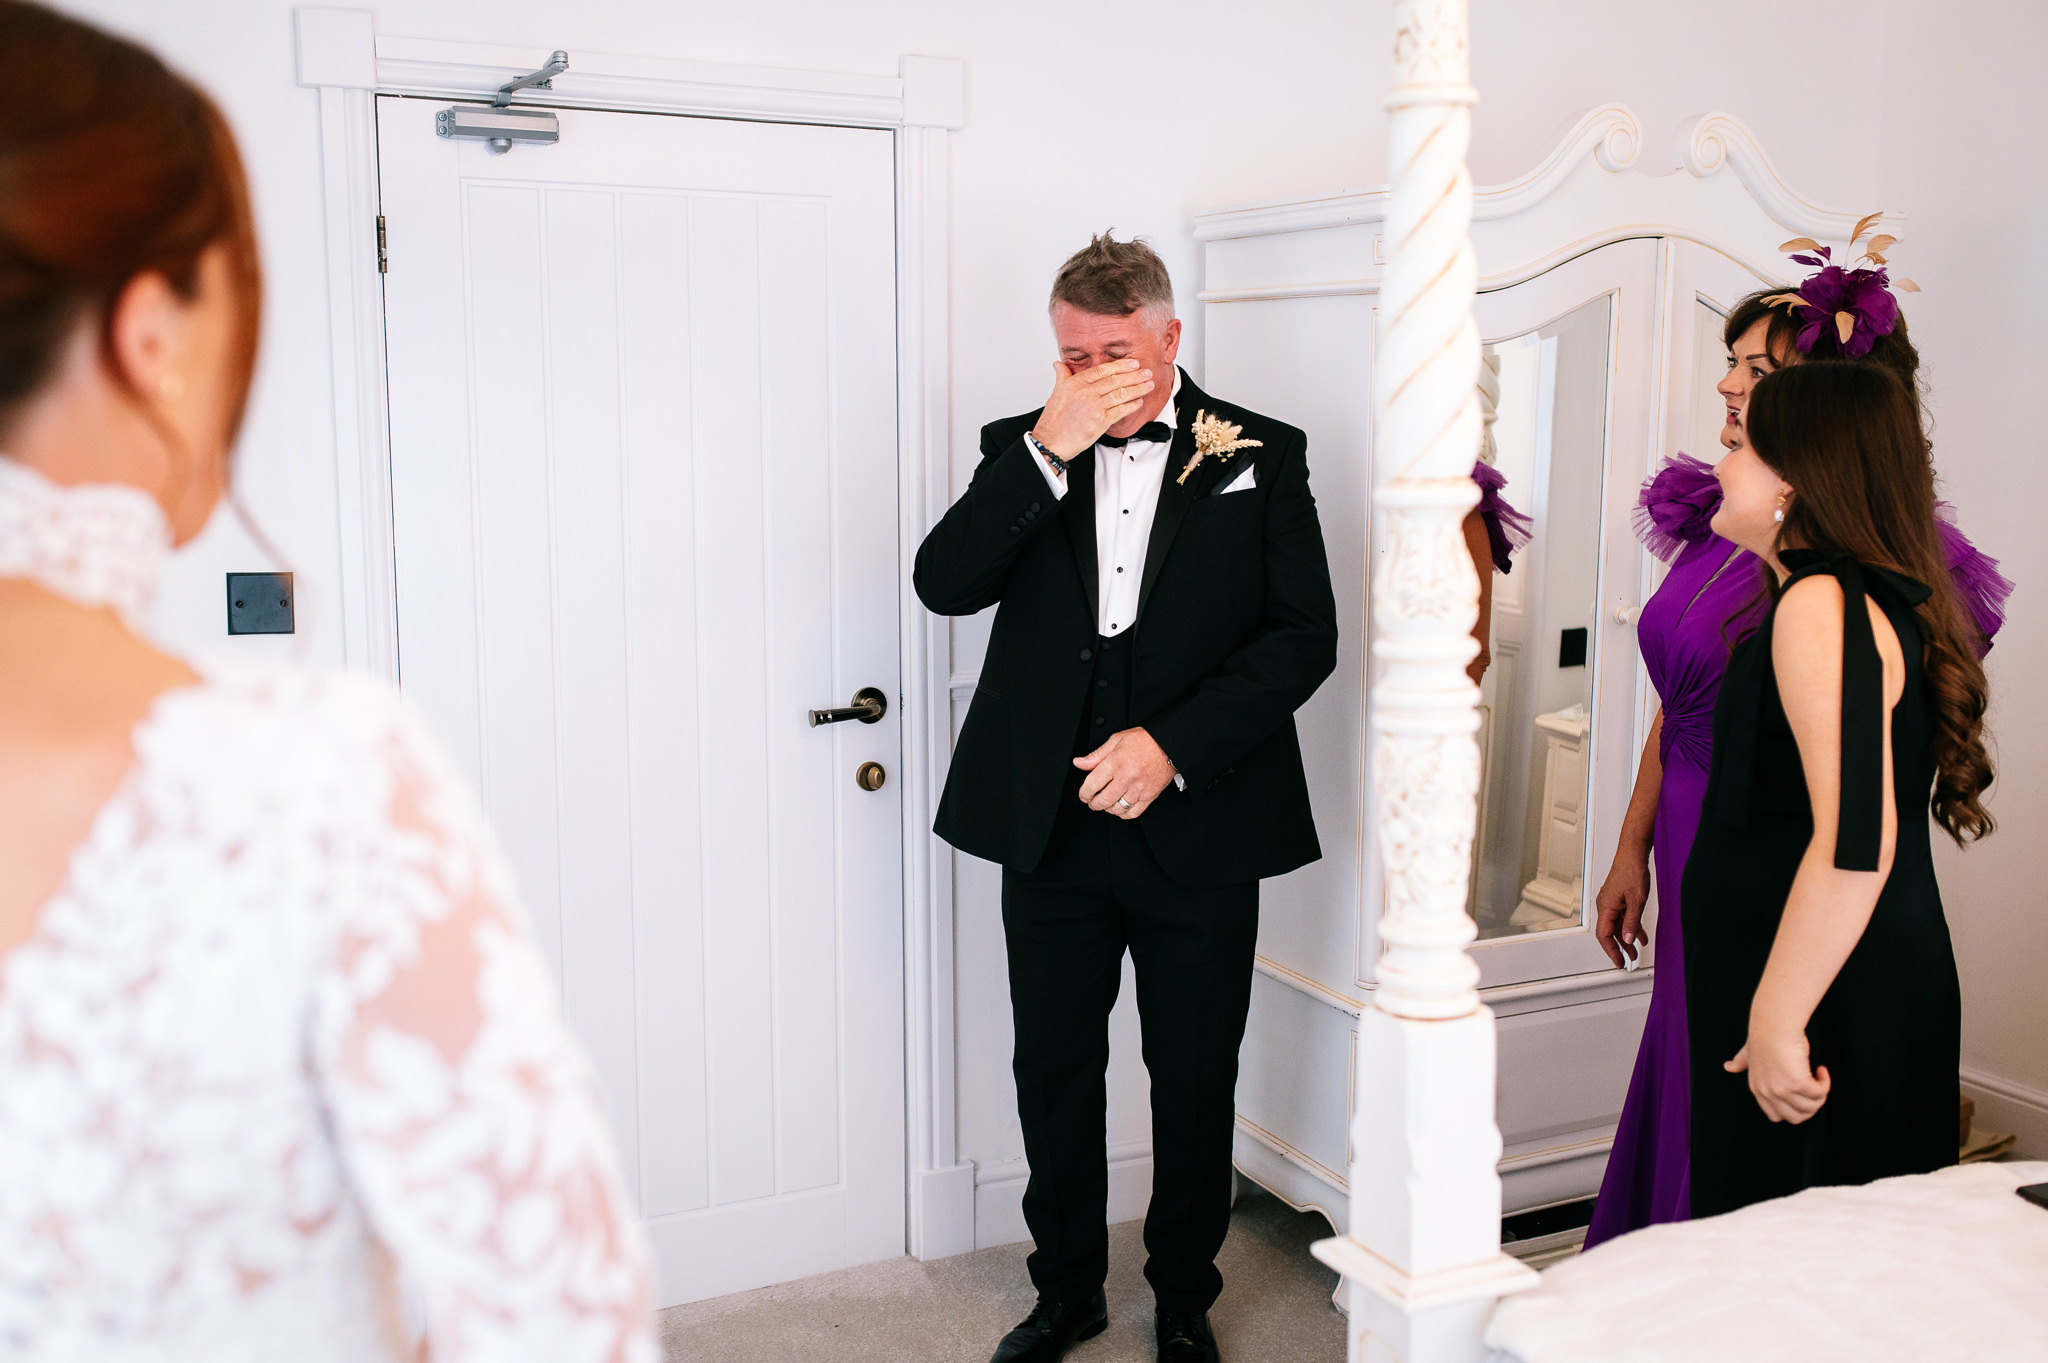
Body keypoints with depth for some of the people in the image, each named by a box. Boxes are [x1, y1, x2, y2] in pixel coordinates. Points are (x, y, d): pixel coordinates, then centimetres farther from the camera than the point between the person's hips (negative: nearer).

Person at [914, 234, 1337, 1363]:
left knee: (1195, 1081, 11)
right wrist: (1048, 451, -18)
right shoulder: (1022, 449, 6)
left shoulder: (1260, 456, 0)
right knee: (1054, 1072, 13)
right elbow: (943, 584, -9)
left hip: (1197, 826, -1)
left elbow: (1304, 636, -4)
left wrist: (1174, 744, -15)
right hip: (1049, 824, 2)